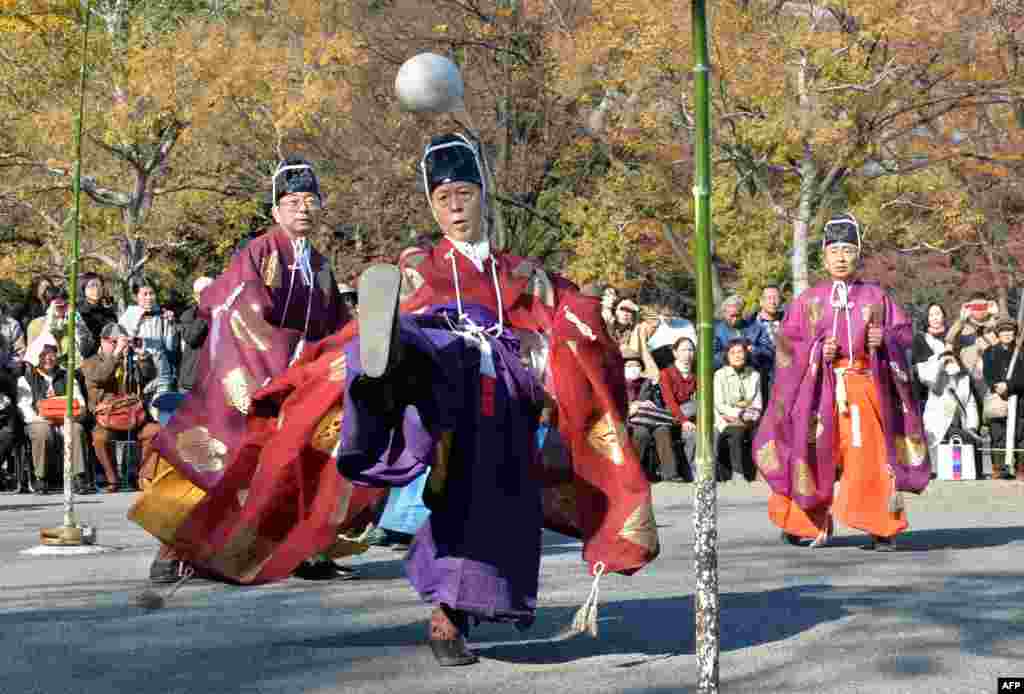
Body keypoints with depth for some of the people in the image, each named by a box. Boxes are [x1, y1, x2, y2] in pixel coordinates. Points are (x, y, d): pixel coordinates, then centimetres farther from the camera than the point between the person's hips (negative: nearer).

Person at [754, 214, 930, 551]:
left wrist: (885, 338, -9)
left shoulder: (875, 297, 10)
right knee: (816, 453, 3)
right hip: (819, 387, 0)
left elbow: (905, 331, 11)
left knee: (869, 455, -7)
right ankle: (811, 523, 20)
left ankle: (881, 529, 0)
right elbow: (787, 342, 6)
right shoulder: (808, 300, 9)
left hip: (865, 386, 0)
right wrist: (817, 350, -11)